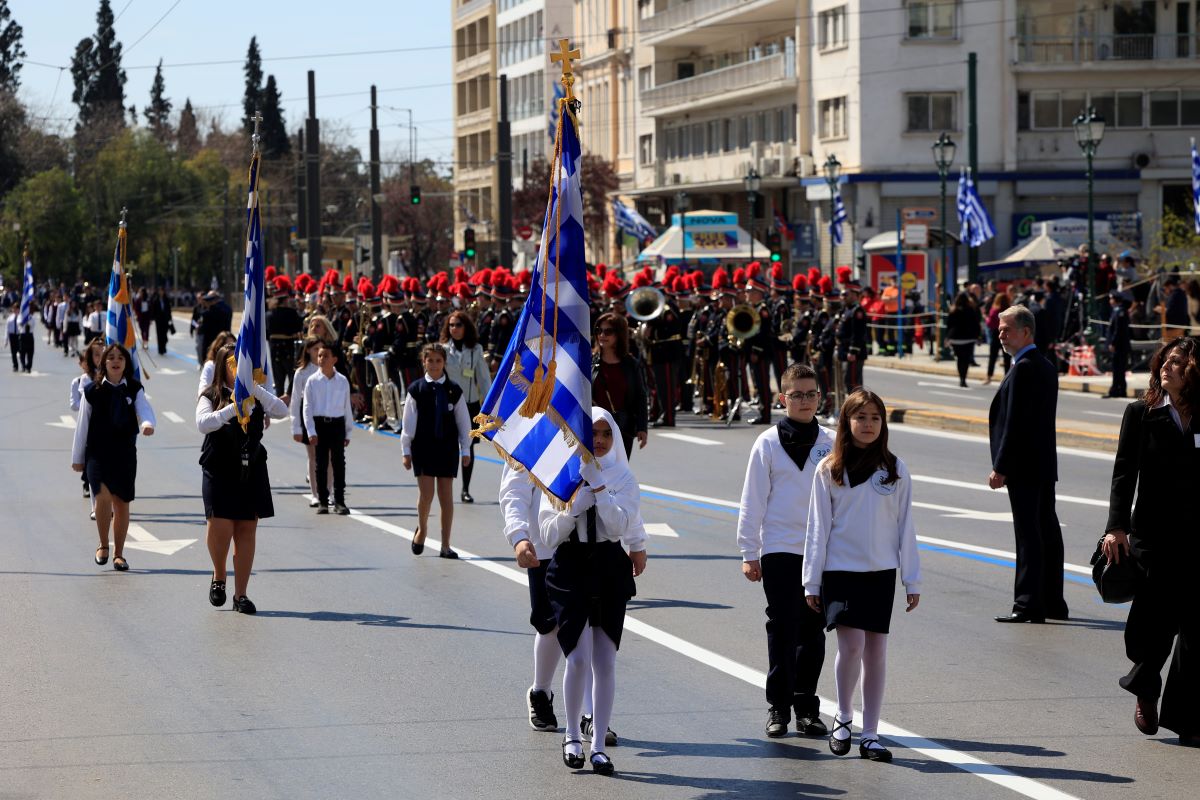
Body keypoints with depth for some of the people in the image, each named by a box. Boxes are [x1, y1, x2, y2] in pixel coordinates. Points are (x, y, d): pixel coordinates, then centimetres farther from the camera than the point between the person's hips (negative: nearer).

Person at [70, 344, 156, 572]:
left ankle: (119, 554, 21)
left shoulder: (134, 390, 3)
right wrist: (77, 457, 6)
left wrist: (148, 424, -38)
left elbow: (145, 410, -14)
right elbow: (82, 425, 4)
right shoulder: (93, 391, -1)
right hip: (97, 453, -2)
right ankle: (103, 545, -1)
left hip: (125, 454, 2)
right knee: (103, 496, -21)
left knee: (122, 503, 6)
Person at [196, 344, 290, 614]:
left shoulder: (257, 396, 9)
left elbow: (281, 411, -6)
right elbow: (203, 423, -17)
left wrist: (256, 390, -16)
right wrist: (233, 409, -27)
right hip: (219, 470, -3)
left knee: (246, 531, 2)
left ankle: (240, 594, 9)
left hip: (252, 471, 3)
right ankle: (219, 576, 18)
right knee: (220, 528, -11)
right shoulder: (211, 396, 1)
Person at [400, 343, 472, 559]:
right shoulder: (416, 389, -2)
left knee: (446, 496, 2)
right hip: (423, 447, -1)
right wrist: (406, 450, 1)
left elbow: (463, 422, 6)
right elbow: (408, 422, 2)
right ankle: (421, 529, 24)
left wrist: (465, 450, 5)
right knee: (425, 494, -6)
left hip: (448, 447, 1)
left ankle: (445, 546, 8)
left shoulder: (453, 391, 1)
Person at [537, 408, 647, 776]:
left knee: (605, 661, 2)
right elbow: (548, 535, -3)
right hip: (570, 569, -1)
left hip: (609, 569, 1)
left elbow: (619, 525, -11)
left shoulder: (622, 477, 2)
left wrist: (597, 484, -15)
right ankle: (572, 735, 8)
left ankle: (599, 743, 10)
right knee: (578, 658, -11)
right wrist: (575, 505, -17)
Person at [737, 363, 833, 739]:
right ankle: (778, 706, 4)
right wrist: (749, 553, -2)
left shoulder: (830, 443, 5)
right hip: (779, 549, -3)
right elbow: (752, 500, 0)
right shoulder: (769, 443, -2)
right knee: (782, 628, -3)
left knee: (813, 630, 7)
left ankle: (806, 707, 15)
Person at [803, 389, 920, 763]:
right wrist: (812, 581, 0)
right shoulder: (829, 470, 0)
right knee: (852, 644, -14)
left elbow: (905, 526, 7)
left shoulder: (894, 469, 4)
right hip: (841, 568, -2)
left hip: (881, 571, 2)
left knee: (876, 652, 3)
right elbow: (818, 527, 2)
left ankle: (870, 735, 10)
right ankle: (843, 719, 8)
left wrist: (912, 580, 5)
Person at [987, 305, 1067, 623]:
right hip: (1044, 465, 10)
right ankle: (1052, 602, 19)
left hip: (1024, 466, -10)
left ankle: (1029, 605, -9)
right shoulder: (1046, 367, 15)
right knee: (1047, 532, 13)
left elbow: (1015, 422, -20)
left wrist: (1000, 468, -17)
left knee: (1028, 535, -9)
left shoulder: (1023, 369, -16)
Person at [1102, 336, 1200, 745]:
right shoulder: (1141, 413, 3)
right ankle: (1145, 690, 27)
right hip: (1154, 536, -1)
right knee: (1157, 622, -4)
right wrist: (1116, 526, -12)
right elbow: (1124, 473, -1)